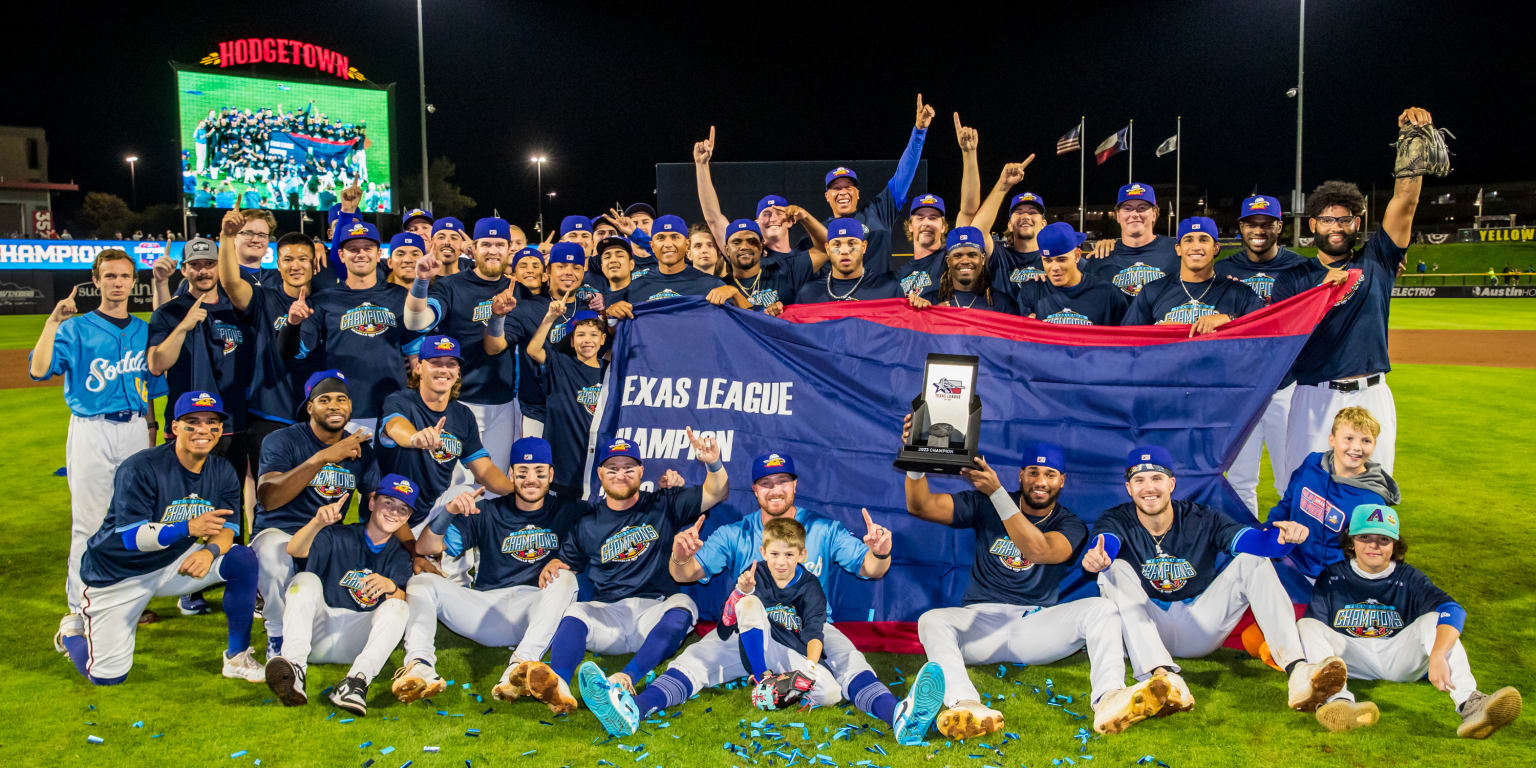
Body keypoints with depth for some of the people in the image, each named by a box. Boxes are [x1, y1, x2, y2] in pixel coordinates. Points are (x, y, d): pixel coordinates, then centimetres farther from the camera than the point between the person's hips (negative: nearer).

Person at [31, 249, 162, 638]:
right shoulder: (75, 328, 1)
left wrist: (151, 431, 11)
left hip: (135, 429, 4)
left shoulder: (145, 331, 13)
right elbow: (39, 370, -14)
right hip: (91, 430, -3)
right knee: (88, 522, -5)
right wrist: (53, 322, -20)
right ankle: (77, 612, 1)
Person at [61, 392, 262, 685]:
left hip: (175, 561, 4)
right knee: (108, 675, -4)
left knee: (244, 559, -20)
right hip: (119, 573, -4)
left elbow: (226, 530, -9)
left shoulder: (223, 472, -5)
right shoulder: (139, 469, -21)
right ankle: (74, 631, 31)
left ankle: (237, 658, -8)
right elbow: (131, 537, -27)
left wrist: (211, 550, -33)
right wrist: (188, 528, -42)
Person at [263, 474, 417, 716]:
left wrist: (390, 587, -32)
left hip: (358, 640, 1)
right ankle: (294, 665, -46)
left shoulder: (399, 555, 14)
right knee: (306, 579, -22)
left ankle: (357, 680, -46)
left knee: (398, 607, -23)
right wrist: (318, 522, -32)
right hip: (318, 630, 0)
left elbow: (402, 600, -7)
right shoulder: (339, 537, 10)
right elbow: (295, 551, -11)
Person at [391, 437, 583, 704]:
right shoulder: (489, 512, 12)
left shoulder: (566, 510, 11)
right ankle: (419, 666, -40)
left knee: (565, 578, -31)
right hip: (487, 607, 2)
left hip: (536, 610, -2)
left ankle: (521, 667, -49)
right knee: (421, 581, -14)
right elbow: (425, 547, 6)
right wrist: (449, 511, -13)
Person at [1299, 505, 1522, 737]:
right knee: (1306, 625, -25)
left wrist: (1437, 657, -38)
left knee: (1433, 619, -22)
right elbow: (1316, 631, -3)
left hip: (1399, 658, 0)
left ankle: (1469, 703, -43)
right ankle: (1339, 700, -54)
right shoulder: (1332, 577, 3)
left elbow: (1453, 610, -19)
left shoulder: (1409, 578, 0)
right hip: (1350, 655, 0)